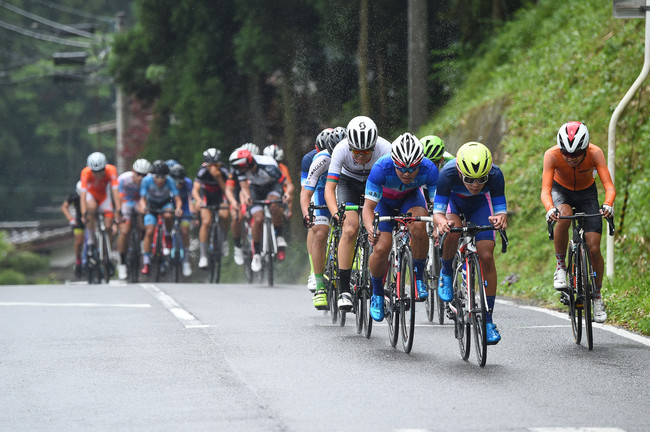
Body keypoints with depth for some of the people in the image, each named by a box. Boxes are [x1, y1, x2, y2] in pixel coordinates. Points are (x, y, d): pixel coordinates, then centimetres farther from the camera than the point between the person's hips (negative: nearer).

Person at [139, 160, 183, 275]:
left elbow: (178, 199, -29)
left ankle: (167, 236, -5)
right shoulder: (147, 180, -27)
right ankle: (146, 263, -8)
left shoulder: (169, 181, -28)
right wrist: (143, 207, -47)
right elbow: (142, 199, -24)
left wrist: (178, 209, -51)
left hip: (166, 203, 0)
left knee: (168, 216, -36)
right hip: (152, 204, 0)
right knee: (149, 232, -14)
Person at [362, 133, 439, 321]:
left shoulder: (429, 170, -33)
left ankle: (419, 277, -14)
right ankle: (377, 295, 11)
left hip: (410, 198, 0)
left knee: (418, 226, -33)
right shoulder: (381, 169, -37)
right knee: (381, 249, -15)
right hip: (384, 200, 0)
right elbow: (368, 207, -34)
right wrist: (370, 229, -54)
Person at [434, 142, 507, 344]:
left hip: (479, 204, 1)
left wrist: (500, 219, -56)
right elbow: (437, 213, -37)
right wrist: (441, 221, -61)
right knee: (452, 231, -34)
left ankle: (488, 320, -4)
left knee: (486, 257, -13)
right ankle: (446, 273, -1)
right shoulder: (447, 174, -40)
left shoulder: (495, 175, -36)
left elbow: (502, 211, -32)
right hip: (452, 200, -1)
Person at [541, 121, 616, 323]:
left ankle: (597, 295, 11)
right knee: (563, 216, -37)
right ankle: (560, 266, -16)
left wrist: (608, 205, -56)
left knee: (594, 248, -10)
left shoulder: (595, 153, -31)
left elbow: (609, 186, -36)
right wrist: (550, 208, -59)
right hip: (561, 191, -1)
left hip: (586, 193, 1)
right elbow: (545, 190, -38)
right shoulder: (552, 155, -32)